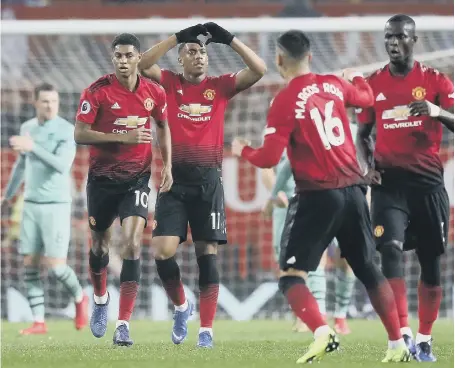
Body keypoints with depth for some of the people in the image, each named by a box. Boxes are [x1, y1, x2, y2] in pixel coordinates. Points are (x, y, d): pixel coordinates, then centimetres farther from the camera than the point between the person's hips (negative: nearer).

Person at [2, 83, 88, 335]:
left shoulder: (67, 131, -11)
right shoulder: (27, 128, 9)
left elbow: (62, 166, -25)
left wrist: (33, 147, -31)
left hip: (57, 206, -5)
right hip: (31, 205, 5)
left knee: (55, 266, -10)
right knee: (30, 265, -2)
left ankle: (79, 297, 20)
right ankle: (39, 323, 3)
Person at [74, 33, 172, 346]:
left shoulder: (154, 93, -2)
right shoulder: (98, 91, -11)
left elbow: (163, 126, 17)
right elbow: (80, 134, -16)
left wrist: (167, 165, 7)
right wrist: (124, 137, -23)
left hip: (137, 179, 0)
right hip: (102, 177, 0)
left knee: (132, 244, -16)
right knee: (100, 244, 13)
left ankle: (124, 324, -17)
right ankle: (100, 299, 44)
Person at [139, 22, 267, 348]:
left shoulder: (220, 86, 5)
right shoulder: (169, 84, 5)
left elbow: (259, 70, -4)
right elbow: (143, 65, -12)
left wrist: (229, 39, -9)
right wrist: (178, 37, -15)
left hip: (207, 180, 0)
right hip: (174, 178, 0)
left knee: (207, 253, 0)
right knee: (163, 251, -10)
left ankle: (206, 330, 5)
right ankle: (181, 306, 17)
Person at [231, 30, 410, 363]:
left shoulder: (285, 101, -12)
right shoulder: (335, 85, 5)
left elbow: (269, 158, -12)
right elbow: (367, 98, 28)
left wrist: (243, 151, 9)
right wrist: (356, 77, 49)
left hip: (317, 196, -6)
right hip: (353, 190, 6)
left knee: (291, 276, -1)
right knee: (368, 270, 17)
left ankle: (322, 334, -24)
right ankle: (398, 344, 15)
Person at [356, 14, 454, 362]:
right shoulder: (374, 83, 7)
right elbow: (363, 133, 17)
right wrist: (367, 164, -2)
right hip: (389, 181, 0)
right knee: (391, 248, -20)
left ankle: (424, 339, 18)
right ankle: (404, 334, -25)